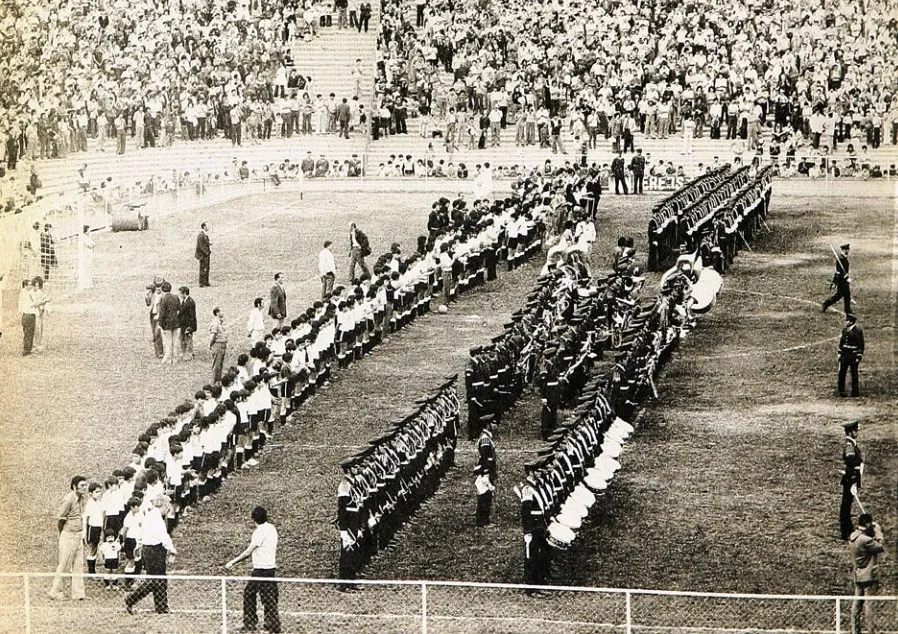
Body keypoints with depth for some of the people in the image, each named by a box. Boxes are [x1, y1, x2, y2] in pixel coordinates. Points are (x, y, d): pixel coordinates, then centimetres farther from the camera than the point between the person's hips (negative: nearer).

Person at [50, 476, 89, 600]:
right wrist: (62, 533, 0)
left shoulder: (82, 498, 6)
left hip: (79, 535, 7)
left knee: (79, 565, 8)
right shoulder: (68, 500, -18)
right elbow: (59, 518, -13)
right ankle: (56, 592, 12)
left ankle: (78, 592, 13)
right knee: (64, 566, 1)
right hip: (68, 536, -7)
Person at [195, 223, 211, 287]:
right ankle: (201, 283, -5)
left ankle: (206, 282, 16)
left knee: (207, 268, 11)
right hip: (203, 254, -10)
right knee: (203, 268, -8)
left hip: (207, 253, 10)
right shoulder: (201, 235, -16)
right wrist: (206, 252, -18)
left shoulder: (205, 234, 14)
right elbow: (200, 245, -19)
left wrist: (209, 251, 11)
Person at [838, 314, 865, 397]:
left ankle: (855, 392, 9)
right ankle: (841, 391, 11)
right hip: (844, 355, 6)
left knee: (854, 374, 1)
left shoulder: (858, 331, -8)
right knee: (841, 373, 4)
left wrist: (859, 356, -11)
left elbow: (861, 344, -7)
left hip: (853, 356, -6)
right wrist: (839, 354, 12)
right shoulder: (844, 330, 10)